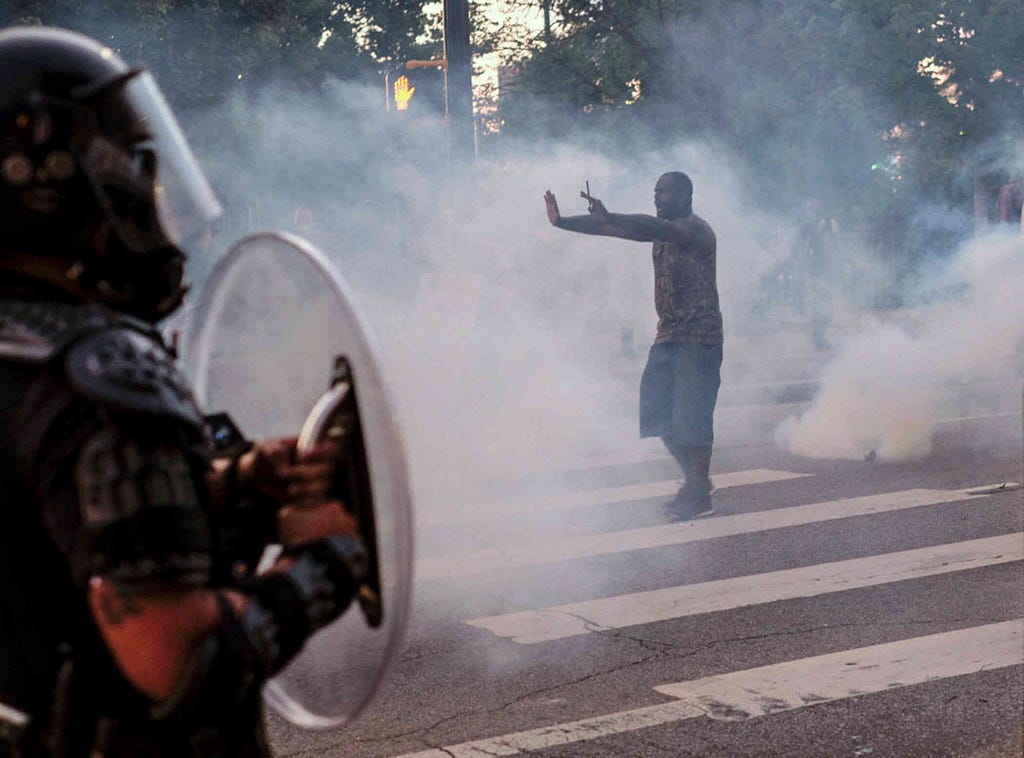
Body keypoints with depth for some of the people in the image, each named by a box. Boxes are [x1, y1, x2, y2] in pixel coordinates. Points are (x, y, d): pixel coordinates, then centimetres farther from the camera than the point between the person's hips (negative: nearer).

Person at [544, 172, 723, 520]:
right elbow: (614, 229, 11)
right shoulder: (664, 230, 16)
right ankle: (694, 481, 22)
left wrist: (609, 217, -41)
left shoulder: (696, 229, -10)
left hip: (698, 338, -9)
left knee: (691, 416, -7)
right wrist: (562, 222, -1)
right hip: (668, 336, 9)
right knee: (658, 413, 8)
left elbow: (655, 228, -29)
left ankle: (700, 495, 2)